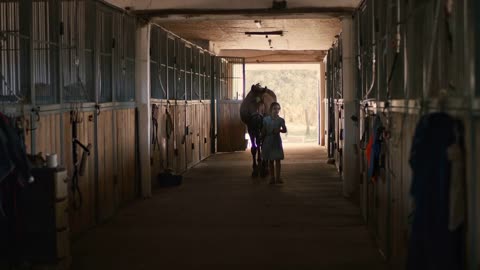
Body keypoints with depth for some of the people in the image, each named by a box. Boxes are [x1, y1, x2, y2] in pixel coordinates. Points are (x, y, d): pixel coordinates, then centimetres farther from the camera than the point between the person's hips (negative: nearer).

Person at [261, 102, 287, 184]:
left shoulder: (280, 120, -1)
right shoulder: (266, 119, 0)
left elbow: (285, 130, 1)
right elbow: (263, 132, 4)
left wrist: (279, 130, -18)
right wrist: (262, 142, 3)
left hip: (277, 141, -1)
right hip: (268, 141, 1)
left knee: (277, 160, -3)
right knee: (270, 160, 6)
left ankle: (278, 177, 1)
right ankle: (272, 177, 12)